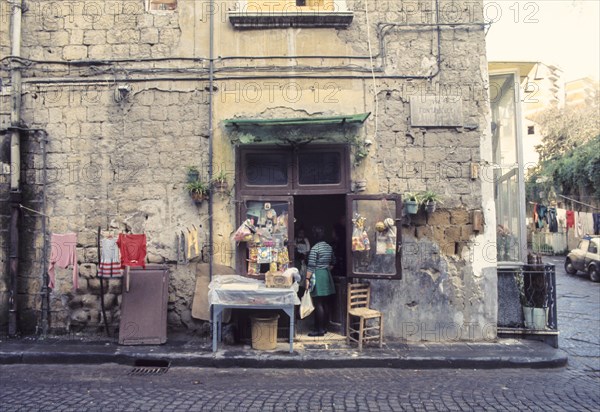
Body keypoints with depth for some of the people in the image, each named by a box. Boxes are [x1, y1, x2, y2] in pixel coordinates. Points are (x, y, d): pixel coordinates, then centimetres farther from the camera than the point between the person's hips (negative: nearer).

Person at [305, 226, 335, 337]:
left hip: (318, 276, -8)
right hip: (327, 275, 8)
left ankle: (320, 330, 0)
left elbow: (311, 266, -17)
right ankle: (324, 327, 20)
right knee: (324, 303, 13)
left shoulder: (315, 248, -15)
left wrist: (307, 279, -14)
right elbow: (332, 262, 18)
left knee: (318, 304, -3)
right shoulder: (329, 247, 8)